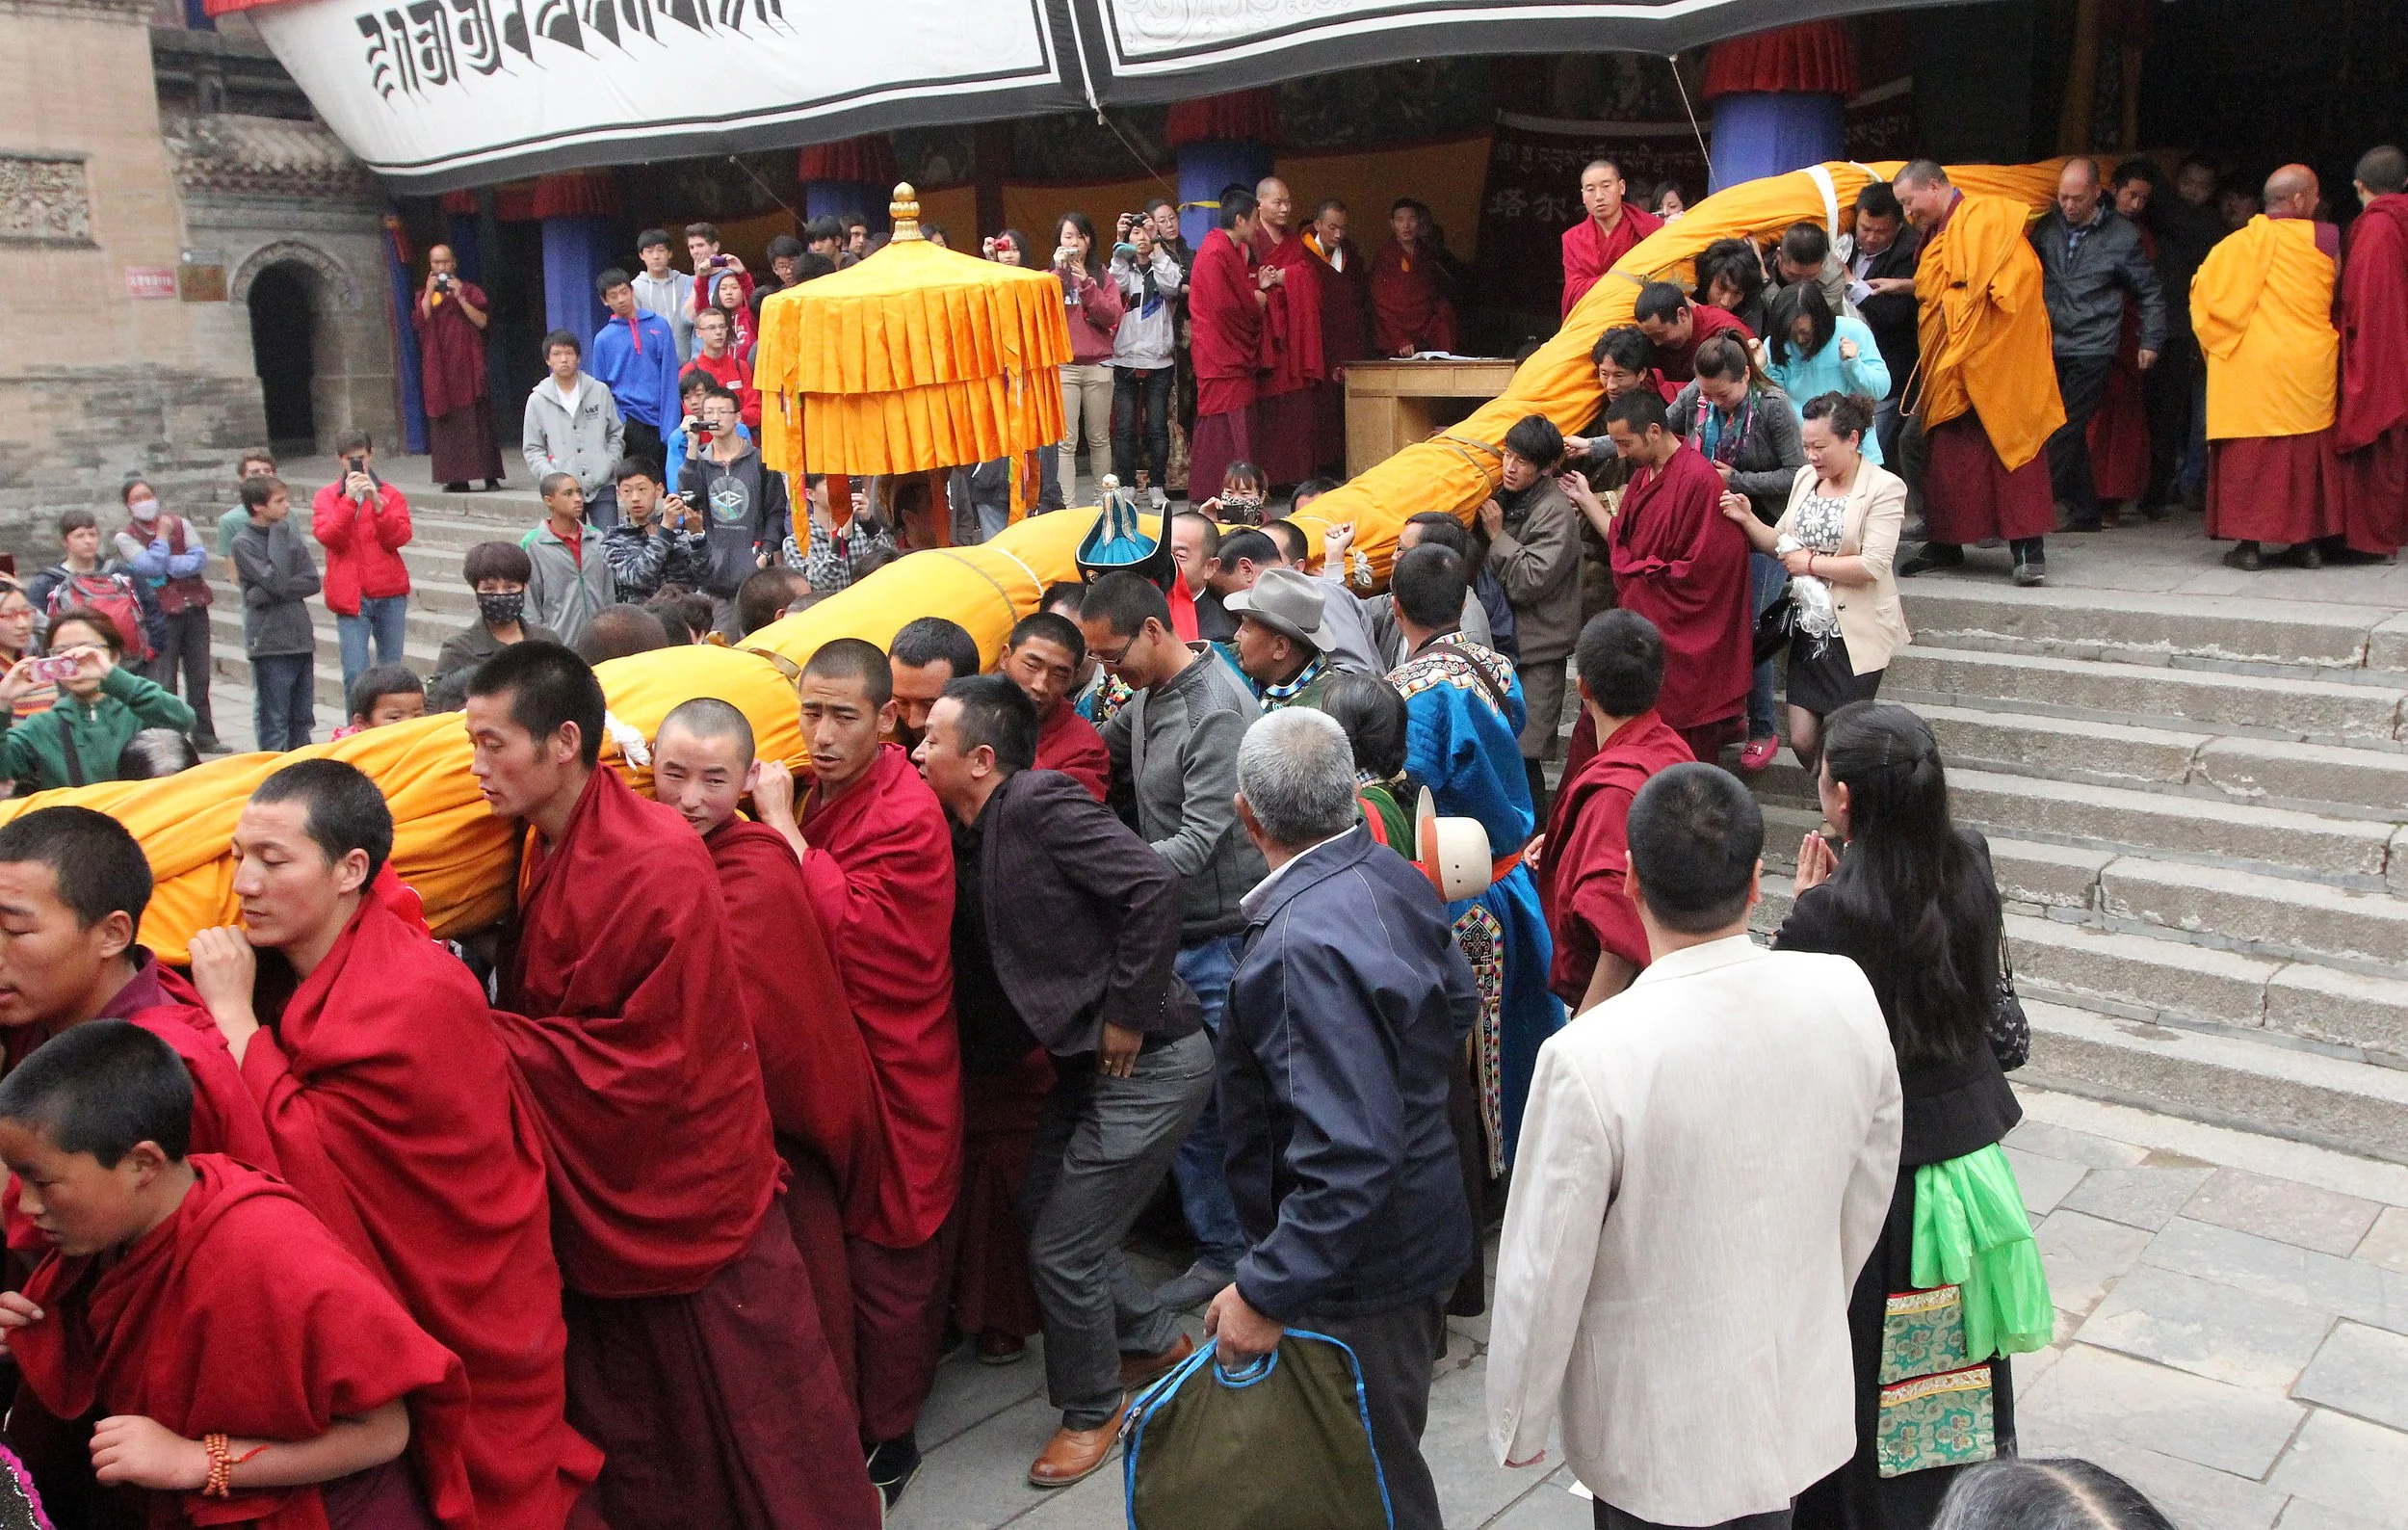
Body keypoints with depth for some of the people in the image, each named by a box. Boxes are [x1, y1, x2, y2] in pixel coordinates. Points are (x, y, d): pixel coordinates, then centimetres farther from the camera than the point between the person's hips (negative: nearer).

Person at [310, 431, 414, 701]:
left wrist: (376, 502, -17)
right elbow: (327, 537, -8)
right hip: (350, 596, -1)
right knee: (355, 674, -10)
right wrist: (350, 499, -16)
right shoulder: (326, 496, 8)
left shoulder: (389, 494, 9)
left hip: (390, 594, 1)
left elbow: (400, 537, -5)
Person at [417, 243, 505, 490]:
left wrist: (460, 297, -13)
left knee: (477, 421, -7)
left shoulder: (470, 291, 10)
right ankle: (456, 478, -4)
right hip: (439, 368, 2)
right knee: (446, 423, -4)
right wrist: (430, 293, -10)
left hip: (467, 365, -2)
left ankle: (490, 475, -7)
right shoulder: (424, 295, 16)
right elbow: (421, 321, -3)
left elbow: (482, 321, -5)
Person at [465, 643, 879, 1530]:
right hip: (598, 1205, 8)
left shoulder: (657, 866, -25)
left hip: (687, 1201, -7)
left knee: (757, 1450, 9)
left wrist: (479, 1036, -20)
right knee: (626, 1447, 19)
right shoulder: (548, 844, 1)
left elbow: (646, 1063, -23)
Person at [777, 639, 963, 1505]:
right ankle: (848, 1416, 35)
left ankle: (888, 1444, 22)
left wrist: (784, 830, -23)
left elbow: (850, 934, -27)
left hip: (890, 1076, -8)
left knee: (884, 1267, 5)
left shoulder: (906, 817, -19)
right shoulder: (823, 793, 8)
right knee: (835, 1254, 18)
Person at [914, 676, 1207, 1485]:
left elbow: (1155, 886, -28)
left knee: (1062, 1247, 0)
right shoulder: (971, 835, 6)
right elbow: (983, 963, 13)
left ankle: (1092, 1410, 25)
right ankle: (1156, 1342, 41)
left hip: (1149, 1061, -9)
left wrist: (1127, 1014, -21)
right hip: (1087, 1061, 9)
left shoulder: (1042, 802, -20)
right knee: (1041, 1209, 20)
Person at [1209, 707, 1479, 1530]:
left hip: (1360, 1276, -9)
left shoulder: (1302, 950, -31)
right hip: (1421, 1225, 9)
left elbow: (1349, 1159, -34)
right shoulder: (1394, 877, -4)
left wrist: (1264, 1290, -29)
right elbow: (1459, 1003, 14)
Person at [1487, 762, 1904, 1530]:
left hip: (1659, 1428, -4)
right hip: (1800, 1393, 5)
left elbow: (1544, 1273, -20)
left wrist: (1519, 1425, -3)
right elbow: (1869, 1191, 2)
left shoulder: (1589, 1061, -30)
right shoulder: (1846, 994, -14)